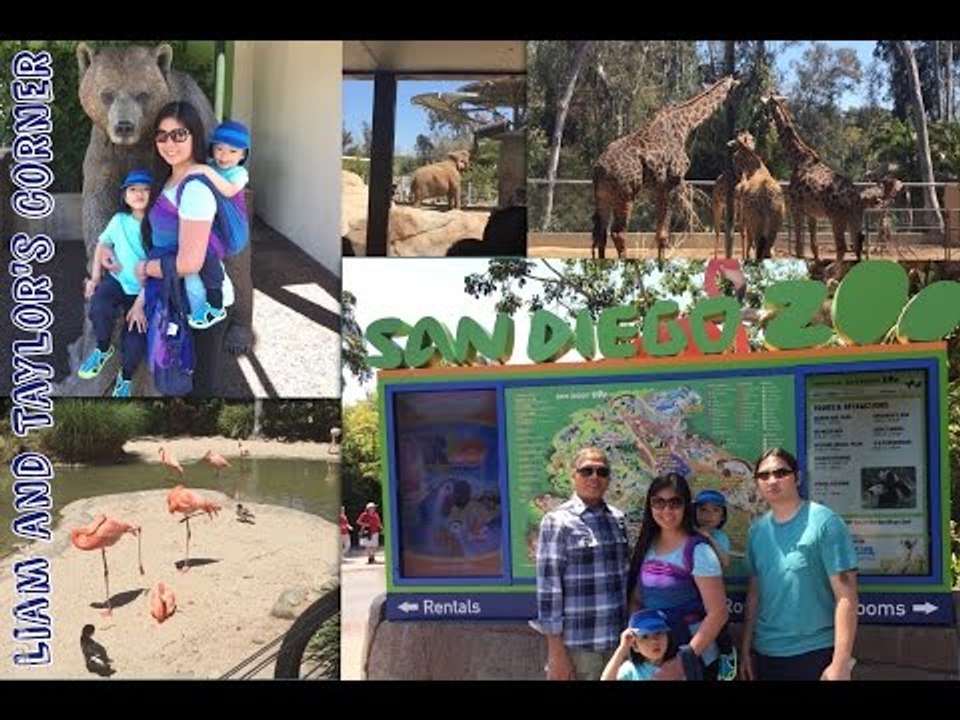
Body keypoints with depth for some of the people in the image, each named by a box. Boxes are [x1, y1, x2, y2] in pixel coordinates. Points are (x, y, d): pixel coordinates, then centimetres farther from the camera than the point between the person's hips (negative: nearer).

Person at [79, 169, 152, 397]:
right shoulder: (119, 220, -2)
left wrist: (140, 304, -19)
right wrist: (95, 277, 5)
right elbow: (102, 244, 15)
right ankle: (103, 349, 0)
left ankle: (125, 377, 15)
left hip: (144, 290, -2)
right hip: (117, 279, 3)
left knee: (135, 343, -19)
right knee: (99, 306, -31)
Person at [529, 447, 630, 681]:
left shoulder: (617, 519, 9)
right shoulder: (557, 522, -7)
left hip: (617, 640, 5)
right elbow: (548, 586, -10)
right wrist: (556, 650, -13)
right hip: (576, 644, -5)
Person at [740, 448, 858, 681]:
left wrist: (840, 663, -18)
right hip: (764, 653, 5)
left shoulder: (824, 522, -10)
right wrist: (745, 649, 11)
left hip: (814, 653, -5)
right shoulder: (757, 531, 6)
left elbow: (846, 596, -13)